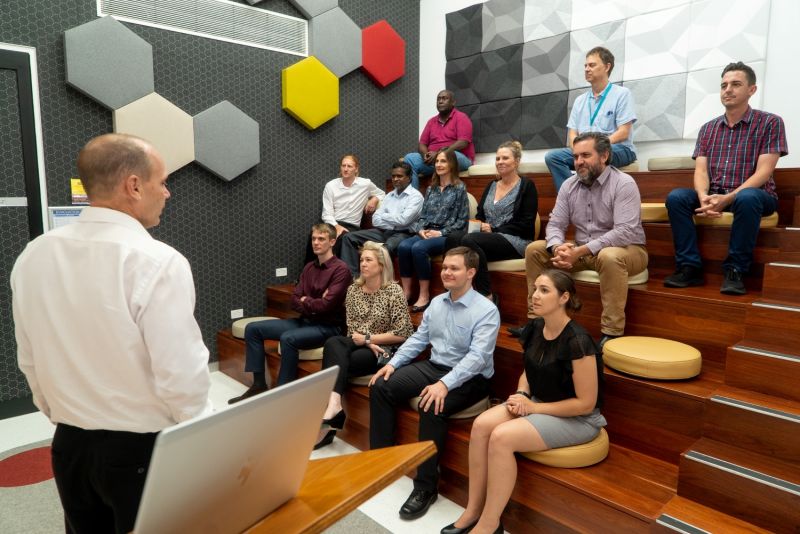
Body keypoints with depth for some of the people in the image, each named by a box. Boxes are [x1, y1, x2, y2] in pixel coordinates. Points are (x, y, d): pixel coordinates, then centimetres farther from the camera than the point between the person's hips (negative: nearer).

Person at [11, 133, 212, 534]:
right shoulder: (158, 262, -23)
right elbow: (180, 376, -23)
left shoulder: (32, 257, -2)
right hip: (145, 450, -5)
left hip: (70, 447, 6)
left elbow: (30, 362, 7)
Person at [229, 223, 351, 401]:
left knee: (288, 338, -35)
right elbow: (294, 301, 6)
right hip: (305, 321, 8)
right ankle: (259, 385, 0)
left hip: (328, 326, -8)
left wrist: (305, 301, -4)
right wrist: (313, 305, -13)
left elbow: (326, 305, -21)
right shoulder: (309, 267, 12)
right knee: (253, 329, -1)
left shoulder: (341, 269, -12)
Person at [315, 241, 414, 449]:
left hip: (383, 350, -4)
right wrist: (369, 343, -12)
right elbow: (351, 328, 8)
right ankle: (333, 405, -43)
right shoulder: (353, 289, 9)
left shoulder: (394, 291, -7)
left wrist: (368, 338, -12)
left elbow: (402, 334, -10)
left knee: (336, 361, -29)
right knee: (333, 343, -30)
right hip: (359, 344, 5)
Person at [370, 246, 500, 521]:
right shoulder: (436, 302, 7)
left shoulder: (486, 310, -15)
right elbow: (418, 338, 12)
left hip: (469, 377, -7)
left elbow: (477, 356, -24)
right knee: (380, 387, -7)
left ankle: (425, 486, -14)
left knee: (431, 407, -33)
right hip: (433, 366, 7)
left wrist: (445, 383, -35)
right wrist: (393, 363, -2)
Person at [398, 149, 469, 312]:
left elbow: (462, 220, -4)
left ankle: (424, 295, -23)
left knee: (419, 248, -33)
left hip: (446, 235, -5)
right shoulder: (431, 188, 19)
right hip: (426, 233, 5)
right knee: (403, 246, -25)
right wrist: (420, 230, -3)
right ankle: (406, 291, -17)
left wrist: (440, 233, -13)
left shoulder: (459, 188, 2)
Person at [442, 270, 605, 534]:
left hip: (577, 418, -7)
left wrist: (533, 407, -18)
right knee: (481, 425, -16)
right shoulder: (534, 328, -2)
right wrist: (521, 395, -7)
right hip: (537, 403, 7)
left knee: (502, 437, -27)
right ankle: (473, 510, -4)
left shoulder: (577, 341, -24)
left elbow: (585, 403, -20)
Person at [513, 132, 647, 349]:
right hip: (582, 251, 6)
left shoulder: (623, 184, -16)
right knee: (534, 249, -5)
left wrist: (580, 251, -32)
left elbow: (625, 232, -26)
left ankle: (612, 333, -29)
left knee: (609, 257, -40)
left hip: (625, 250, -6)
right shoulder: (569, 185, 2)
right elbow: (555, 224, 0)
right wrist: (558, 248, -24)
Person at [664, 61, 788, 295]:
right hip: (715, 196, 4)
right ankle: (690, 267, -20)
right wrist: (704, 197, -22)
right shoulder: (708, 128, 11)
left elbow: (763, 172, -12)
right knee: (676, 197, -22)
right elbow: (700, 171, 0)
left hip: (754, 194, -4)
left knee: (747, 198, -38)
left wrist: (727, 198, -27)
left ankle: (735, 271, -25)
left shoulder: (770, 122, -2)